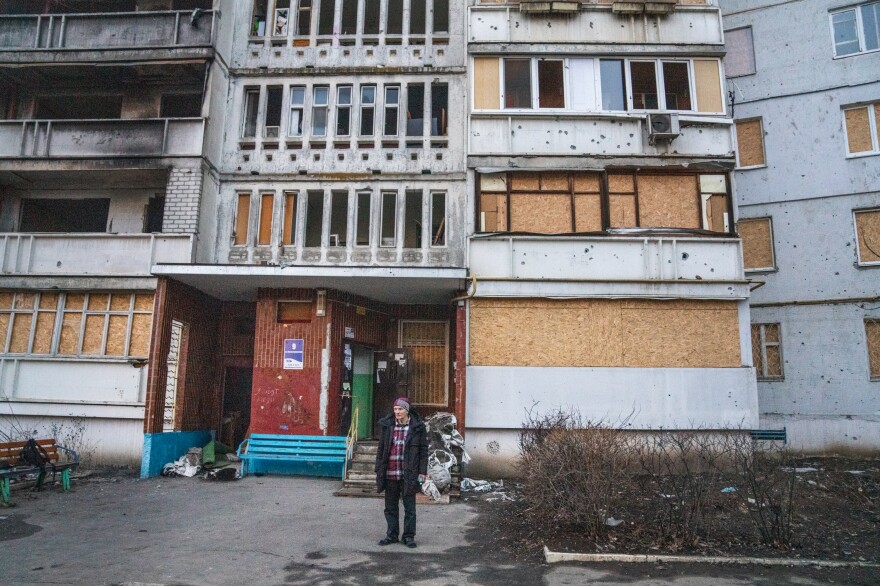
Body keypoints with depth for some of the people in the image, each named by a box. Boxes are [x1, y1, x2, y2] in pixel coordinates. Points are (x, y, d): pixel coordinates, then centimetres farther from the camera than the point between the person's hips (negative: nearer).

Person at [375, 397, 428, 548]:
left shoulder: (417, 427, -3)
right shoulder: (387, 426, 5)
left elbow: (423, 450, -1)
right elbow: (381, 449, 10)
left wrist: (422, 472, -6)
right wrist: (379, 470, 6)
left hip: (408, 474, -3)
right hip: (390, 474, 3)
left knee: (409, 507, 6)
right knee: (390, 507, 12)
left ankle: (409, 536, 18)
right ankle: (392, 535, 24)